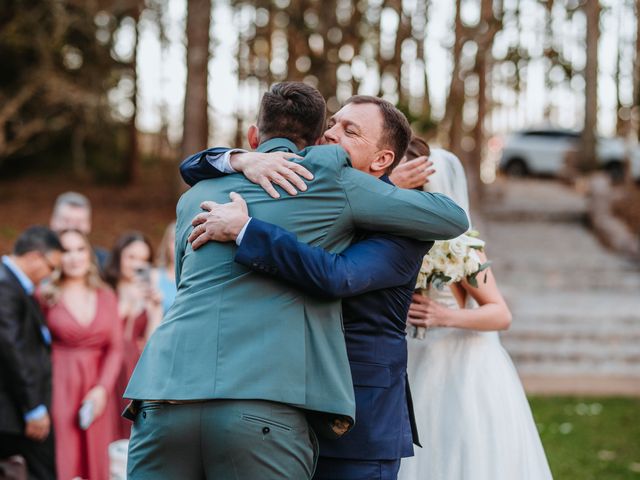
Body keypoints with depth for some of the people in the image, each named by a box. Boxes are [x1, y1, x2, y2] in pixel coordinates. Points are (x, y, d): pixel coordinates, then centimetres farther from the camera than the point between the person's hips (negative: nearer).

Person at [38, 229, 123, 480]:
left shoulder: (106, 296, 10)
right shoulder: (45, 296, 1)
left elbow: (115, 349, 7)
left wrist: (102, 389, -6)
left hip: (98, 393, 3)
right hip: (60, 390, -3)